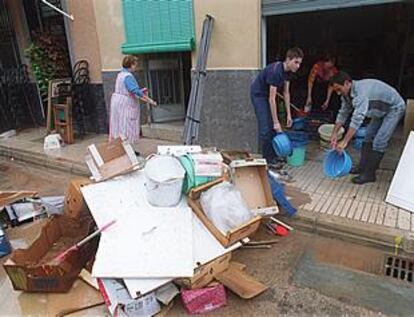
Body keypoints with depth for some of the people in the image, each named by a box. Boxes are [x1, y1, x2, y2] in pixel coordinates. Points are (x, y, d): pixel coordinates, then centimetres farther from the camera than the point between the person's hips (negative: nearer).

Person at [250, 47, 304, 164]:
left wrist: (289, 114, 0)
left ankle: (273, 155, 19)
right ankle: (267, 160, -3)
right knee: (265, 128, -11)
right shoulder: (275, 71, -32)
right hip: (258, 94, -9)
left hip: (268, 94, 9)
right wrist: (276, 122, -28)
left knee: (273, 127, 9)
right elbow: (272, 99, -31)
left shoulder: (288, 71, -6)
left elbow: (286, 93, 1)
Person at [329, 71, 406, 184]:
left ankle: (369, 174, -6)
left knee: (379, 142, -13)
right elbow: (343, 113, 2)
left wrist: (344, 142, -45)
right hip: (381, 111, 9)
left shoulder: (360, 91, -38)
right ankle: (363, 167, 20)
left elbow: (357, 119, -44)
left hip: (394, 108, -9)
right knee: (368, 137, 10)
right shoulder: (347, 94, -9)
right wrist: (334, 134, -2)